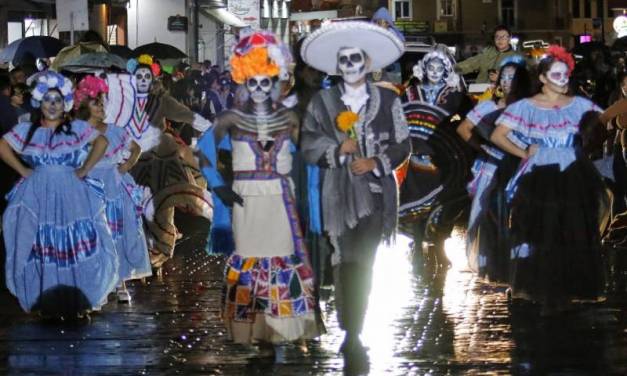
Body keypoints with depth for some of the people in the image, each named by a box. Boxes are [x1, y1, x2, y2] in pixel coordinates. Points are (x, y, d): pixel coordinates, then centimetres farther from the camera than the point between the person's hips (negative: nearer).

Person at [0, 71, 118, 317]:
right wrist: (22, 170, 0)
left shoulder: (77, 128, 7)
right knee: (41, 245, -4)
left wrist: (85, 170, -8)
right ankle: (44, 299, -1)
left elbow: (101, 142, -3)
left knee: (77, 243, -9)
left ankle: (77, 299, -6)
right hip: (38, 195, 1)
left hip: (72, 196, -1)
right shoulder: (27, 130, 12)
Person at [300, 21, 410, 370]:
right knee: (347, 264, -6)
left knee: (364, 264, -2)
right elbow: (309, 146, 6)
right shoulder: (322, 102, 9)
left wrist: (376, 163, -10)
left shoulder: (388, 100, 7)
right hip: (340, 194, 0)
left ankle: (353, 337, 2)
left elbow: (402, 145, 6)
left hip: (376, 193, 0)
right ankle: (352, 337, -3)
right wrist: (338, 150, -11)